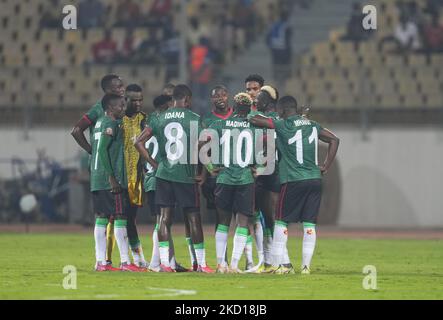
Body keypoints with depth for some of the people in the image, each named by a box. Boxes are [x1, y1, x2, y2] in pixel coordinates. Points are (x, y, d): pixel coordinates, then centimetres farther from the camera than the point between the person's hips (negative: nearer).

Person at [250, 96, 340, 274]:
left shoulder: (282, 125, -5)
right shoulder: (312, 125, 11)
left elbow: (255, 120, -3)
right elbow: (334, 140, 17)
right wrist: (326, 166, 17)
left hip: (293, 181, -5)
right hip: (315, 179, 5)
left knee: (281, 222, 5)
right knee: (309, 224, 6)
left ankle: (276, 265, 4)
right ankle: (306, 265, 3)